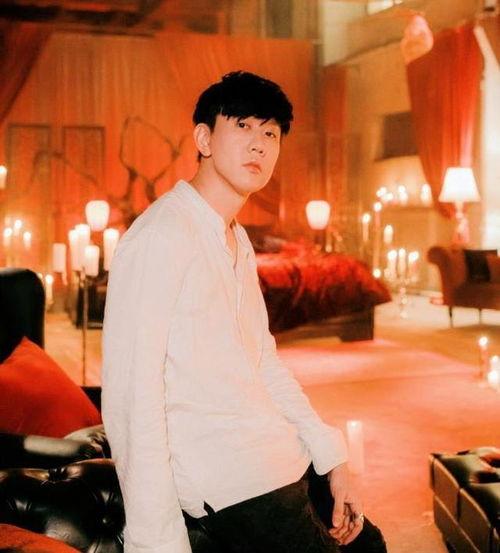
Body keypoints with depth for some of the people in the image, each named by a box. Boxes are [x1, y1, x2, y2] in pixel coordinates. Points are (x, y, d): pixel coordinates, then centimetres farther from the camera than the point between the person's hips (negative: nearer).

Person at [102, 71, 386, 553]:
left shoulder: (239, 243, 14)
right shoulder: (160, 237, -16)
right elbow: (131, 396, -20)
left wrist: (332, 459, 7)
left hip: (286, 460, 9)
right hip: (229, 485, -9)